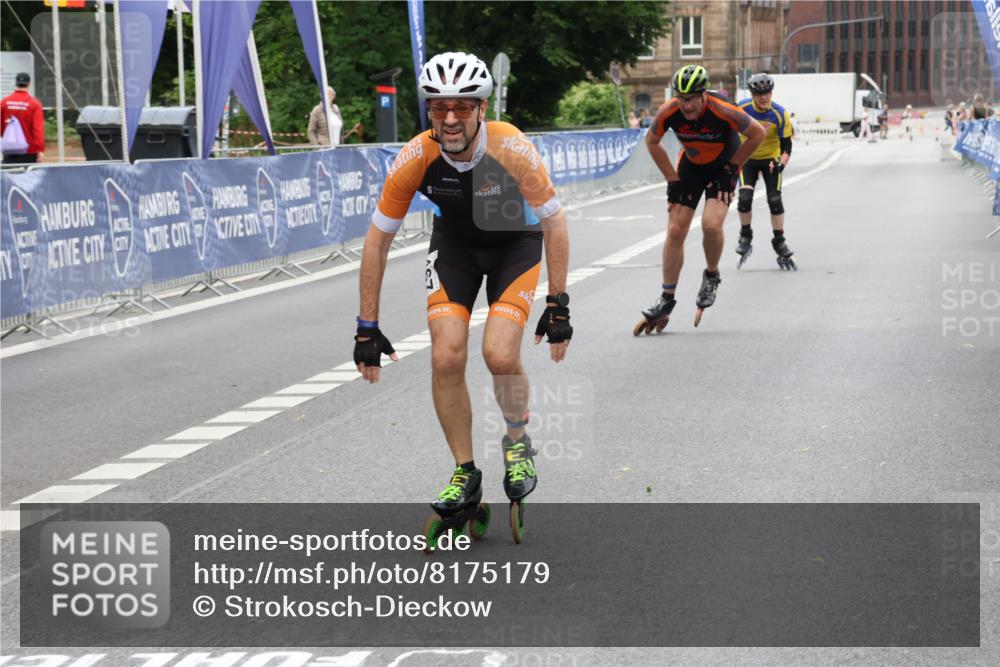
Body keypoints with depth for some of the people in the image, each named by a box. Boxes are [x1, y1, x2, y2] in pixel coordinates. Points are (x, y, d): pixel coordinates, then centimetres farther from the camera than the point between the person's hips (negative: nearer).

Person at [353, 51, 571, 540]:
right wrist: (367, 328, -14)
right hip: (454, 242, 2)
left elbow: (553, 223, -18)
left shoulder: (511, 149, -32)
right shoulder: (415, 158, -27)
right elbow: (377, 242, -16)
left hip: (515, 241, -2)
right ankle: (465, 473, 5)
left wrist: (558, 306, -19)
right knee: (446, 358, -14)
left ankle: (517, 442, 9)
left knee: (500, 354, -21)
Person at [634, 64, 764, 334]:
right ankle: (666, 300, 7)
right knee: (675, 231, -4)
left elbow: (757, 134, -17)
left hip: (722, 167, -3)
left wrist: (731, 168, -12)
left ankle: (712, 276, 4)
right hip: (691, 165, 3)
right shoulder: (669, 112, -25)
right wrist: (673, 179, -6)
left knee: (711, 224, -25)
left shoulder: (723, 111, -33)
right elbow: (651, 142, -4)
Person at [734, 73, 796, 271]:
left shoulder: (780, 114, -19)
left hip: (771, 159, 0)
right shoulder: (742, 109, -16)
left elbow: (786, 144, -13)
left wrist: (781, 163, -29)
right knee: (745, 197, -17)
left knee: (775, 200, -9)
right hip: (747, 158, 0)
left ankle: (779, 242, 6)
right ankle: (746, 236, 7)